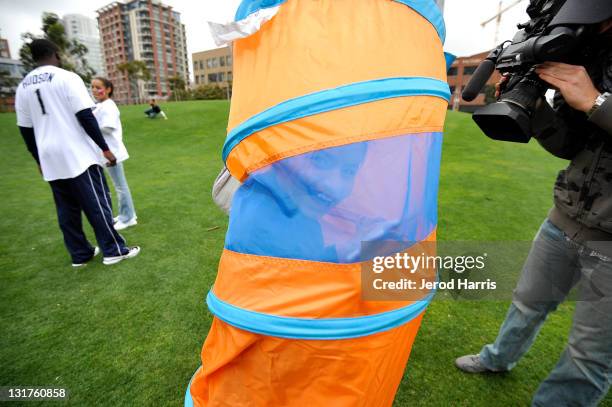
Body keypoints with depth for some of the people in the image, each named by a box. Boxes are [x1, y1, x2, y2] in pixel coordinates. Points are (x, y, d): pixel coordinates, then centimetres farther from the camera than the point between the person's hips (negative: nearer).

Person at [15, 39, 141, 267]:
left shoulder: (23, 86, 12)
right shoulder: (67, 77, -5)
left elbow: (26, 130, 13)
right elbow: (86, 117, -14)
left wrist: (40, 161, 21)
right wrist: (105, 148, -10)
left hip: (50, 159, 6)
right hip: (78, 155, -6)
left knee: (66, 209, 12)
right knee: (97, 204, 0)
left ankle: (80, 254, 19)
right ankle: (114, 250, 5)